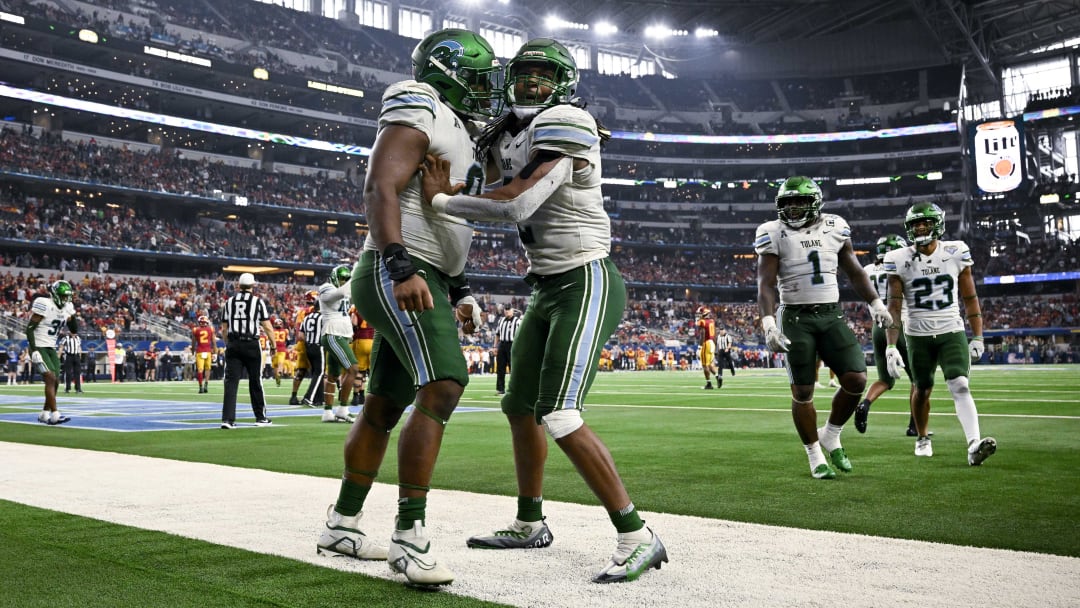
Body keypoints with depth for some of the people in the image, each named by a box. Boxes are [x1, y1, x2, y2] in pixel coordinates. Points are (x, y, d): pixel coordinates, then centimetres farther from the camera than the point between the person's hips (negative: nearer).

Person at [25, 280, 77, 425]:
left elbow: (74, 330, 13)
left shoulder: (65, 309, 6)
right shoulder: (44, 305, -17)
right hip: (38, 348, -8)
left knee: (56, 382, 6)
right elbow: (29, 328, -18)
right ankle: (54, 414, -20)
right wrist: (34, 350, -24)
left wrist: (72, 314, -2)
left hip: (51, 348, 8)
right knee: (51, 379, -17)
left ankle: (44, 414, 18)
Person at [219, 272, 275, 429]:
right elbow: (268, 327, -3)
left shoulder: (229, 302, 7)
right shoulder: (258, 302, -2)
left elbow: (224, 329, 10)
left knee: (231, 381, 1)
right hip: (251, 345, -2)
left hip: (233, 344, 2)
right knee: (255, 381, 9)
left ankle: (227, 418, -7)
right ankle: (261, 417, 19)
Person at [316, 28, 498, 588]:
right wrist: (401, 267, -31)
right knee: (442, 387, -22)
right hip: (398, 275, -10)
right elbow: (379, 189, -19)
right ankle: (409, 537, -20)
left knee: (384, 408, 12)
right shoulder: (418, 115, -6)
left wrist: (459, 294, 24)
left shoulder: (456, 134, 25)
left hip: (424, 281, 10)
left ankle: (342, 525, 22)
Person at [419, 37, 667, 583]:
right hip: (549, 291, 10)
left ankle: (637, 538, -10)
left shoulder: (563, 128, -16)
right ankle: (529, 525, 32)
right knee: (519, 406, 15)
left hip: (586, 285, -10)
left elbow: (516, 206, -27)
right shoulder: (514, 137, 12)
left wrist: (440, 199, -16)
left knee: (558, 417, -18)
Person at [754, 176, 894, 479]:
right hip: (796, 319, -3)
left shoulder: (835, 227, 7)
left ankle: (830, 436, 18)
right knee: (802, 391, -1)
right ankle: (815, 457, 15)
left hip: (832, 315, 3)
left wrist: (876, 303, 12)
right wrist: (768, 323, -21)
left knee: (856, 379, -7)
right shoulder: (774, 234, -4)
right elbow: (766, 283, -10)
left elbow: (854, 271, 16)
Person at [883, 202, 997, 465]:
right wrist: (891, 346, -13)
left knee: (960, 386, -15)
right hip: (918, 336, 0)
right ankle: (922, 439, 33)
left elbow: (970, 298, 5)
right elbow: (894, 306, -6)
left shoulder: (956, 253, -2)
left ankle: (974, 445, -25)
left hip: (952, 333, 0)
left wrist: (978, 337, 3)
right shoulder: (899, 260, -6)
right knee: (923, 389, 12)